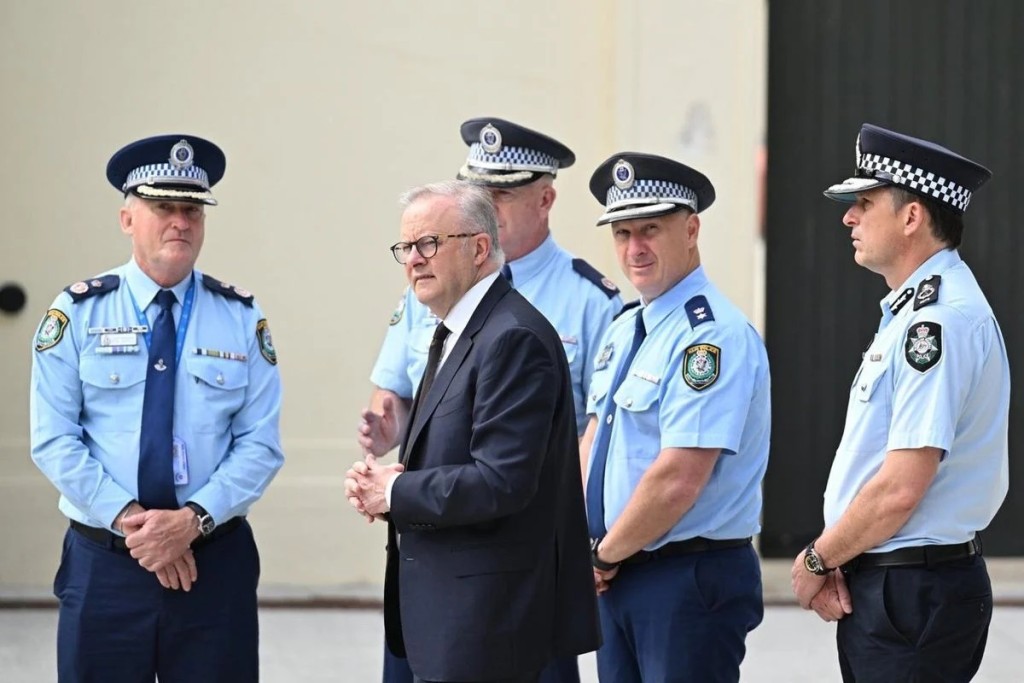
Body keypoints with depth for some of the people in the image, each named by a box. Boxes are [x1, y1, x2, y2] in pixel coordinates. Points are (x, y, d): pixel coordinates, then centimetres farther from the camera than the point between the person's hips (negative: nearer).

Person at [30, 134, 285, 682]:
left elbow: (259, 446, -1)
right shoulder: (78, 313, 1)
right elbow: (54, 441, -4)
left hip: (216, 563, 1)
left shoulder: (242, 319, 4)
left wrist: (193, 520, -15)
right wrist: (128, 519, -14)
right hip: (103, 562, -1)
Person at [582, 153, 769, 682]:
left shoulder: (713, 335, -17)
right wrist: (590, 547, -1)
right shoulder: (624, 330, 13)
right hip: (616, 576, 8)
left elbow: (678, 479, -23)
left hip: (691, 580, -8)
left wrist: (605, 554, -11)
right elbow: (593, 441, 15)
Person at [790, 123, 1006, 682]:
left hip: (913, 591, -10)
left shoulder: (939, 320, -17)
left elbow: (900, 489, -22)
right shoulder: (912, 311, 15)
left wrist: (817, 561, -9)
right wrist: (832, 559, 3)